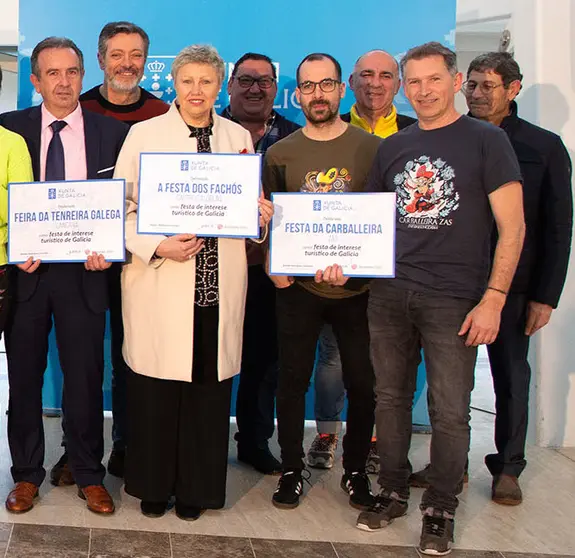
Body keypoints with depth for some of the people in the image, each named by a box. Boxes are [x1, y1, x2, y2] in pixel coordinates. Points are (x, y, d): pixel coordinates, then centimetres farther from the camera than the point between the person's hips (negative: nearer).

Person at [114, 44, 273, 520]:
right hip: (159, 281, -2)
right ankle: (153, 485, 21)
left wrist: (261, 216, -5)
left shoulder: (238, 137, 11)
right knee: (155, 388, 2)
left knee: (208, 385, 5)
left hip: (218, 284, 2)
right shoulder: (144, 134, 3)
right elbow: (121, 207, -1)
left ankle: (196, 487, 22)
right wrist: (158, 246, -16)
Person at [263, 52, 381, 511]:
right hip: (298, 287, 1)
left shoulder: (372, 148, 2)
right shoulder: (280, 154, 6)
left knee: (364, 384, 6)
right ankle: (291, 470, 23)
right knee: (292, 380, 6)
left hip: (357, 287, 0)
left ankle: (355, 472, 25)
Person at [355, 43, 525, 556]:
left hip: (453, 300, -4)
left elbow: (512, 226, -5)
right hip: (389, 294, 4)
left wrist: (494, 298, -12)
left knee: (450, 411, 1)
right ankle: (393, 492, 28)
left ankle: (441, 509, 18)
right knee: (390, 399, 11)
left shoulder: (486, 141, -1)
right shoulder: (393, 148, 12)